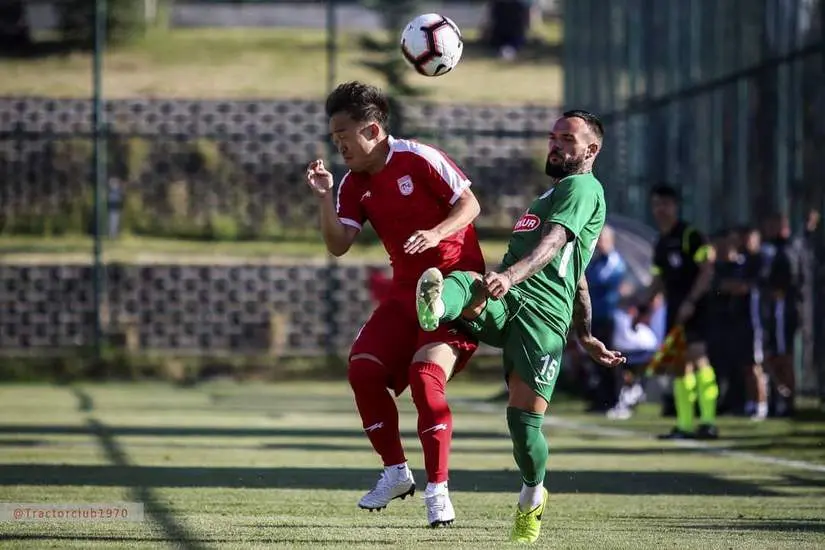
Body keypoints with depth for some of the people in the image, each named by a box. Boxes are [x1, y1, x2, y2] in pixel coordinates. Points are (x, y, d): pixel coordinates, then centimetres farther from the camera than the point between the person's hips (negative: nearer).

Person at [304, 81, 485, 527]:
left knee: (426, 377, -22)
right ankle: (395, 472, 7)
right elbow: (338, 245, -3)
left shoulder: (419, 159, -12)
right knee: (362, 367, -9)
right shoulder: (354, 185, 5)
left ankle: (437, 490, -13)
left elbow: (470, 204, -11)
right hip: (407, 290, 7)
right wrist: (324, 198, -15)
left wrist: (436, 233, -26)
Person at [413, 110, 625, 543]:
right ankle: (438, 306, -67)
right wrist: (585, 334, 37)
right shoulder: (553, 195, 34)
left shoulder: (583, 188, 3)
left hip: (541, 314, -7)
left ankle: (532, 496, 15)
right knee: (467, 284, -31)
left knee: (523, 420, -12)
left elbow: (553, 243, -17)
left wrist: (509, 276, -34)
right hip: (500, 303, 7)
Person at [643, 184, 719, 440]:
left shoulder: (690, 235, -7)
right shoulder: (661, 244, 17)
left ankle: (709, 421, -22)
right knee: (677, 365, 7)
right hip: (674, 308, 8)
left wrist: (690, 301, -19)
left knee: (697, 356, -19)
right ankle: (684, 424, 11)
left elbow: (707, 270, -13)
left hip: (693, 306, -8)